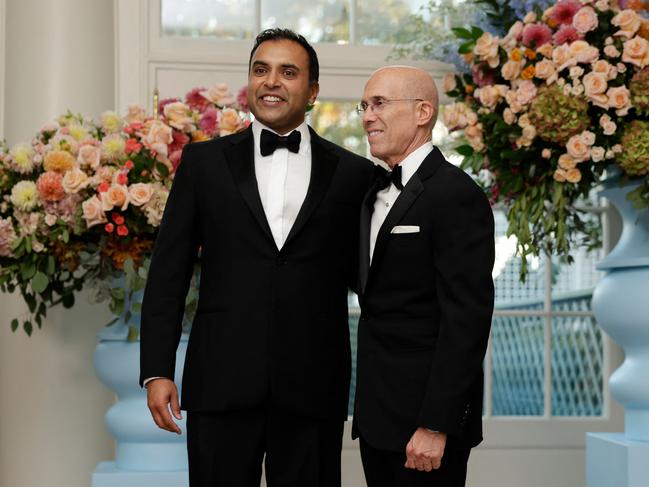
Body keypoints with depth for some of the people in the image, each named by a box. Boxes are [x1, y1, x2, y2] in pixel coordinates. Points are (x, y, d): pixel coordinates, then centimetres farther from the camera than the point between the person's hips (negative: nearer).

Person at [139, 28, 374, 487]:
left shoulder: (353, 173, 6)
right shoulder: (204, 161, 7)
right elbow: (168, 272, 5)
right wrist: (157, 371, -1)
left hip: (313, 392, 0)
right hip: (221, 383, 0)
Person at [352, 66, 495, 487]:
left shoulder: (456, 195, -14)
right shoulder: (376, 192, 13)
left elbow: (466, 318, -19)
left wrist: (436, 425, -21)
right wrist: (367, 407, 11)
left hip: (424, 415, -8)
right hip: (377, 415, 8)